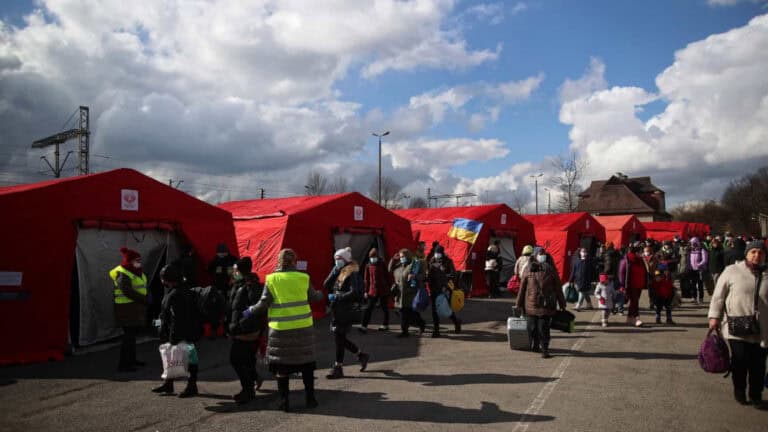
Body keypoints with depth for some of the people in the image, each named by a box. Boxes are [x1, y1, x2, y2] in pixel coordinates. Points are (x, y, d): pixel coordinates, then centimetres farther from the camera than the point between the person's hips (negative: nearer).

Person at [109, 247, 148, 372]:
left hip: (136, 307, 10)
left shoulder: (136, 272, 14)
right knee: (128, 335, -9)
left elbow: (141, 288, 18)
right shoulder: (123, 275, -15)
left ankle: (131, 359, 27)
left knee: (132, 334, 16)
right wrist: (144, 299, -21)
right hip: (127, 308, -10)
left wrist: (144, 299, 0)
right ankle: (123, 364, -5)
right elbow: (128, 291, -25)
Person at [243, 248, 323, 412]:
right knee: (306, 363, 14)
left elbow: (263, 304, -7)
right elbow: (313, 297, 10)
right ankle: (310, 398, 20)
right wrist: (320, 294, 32)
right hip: (303, 327, 1)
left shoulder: (271, 279, -5)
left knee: (281, 365, 10)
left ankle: (284, 401, 13)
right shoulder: (303, 278, -3)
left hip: (280, 329, -1)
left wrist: (249, 311, 11)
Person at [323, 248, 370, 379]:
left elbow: (354, 293, -20)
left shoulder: (351, 273, -11)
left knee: (339, 338, -3)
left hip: (346, 311, -8)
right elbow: (326, 286, 7)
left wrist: (336, 297, -19)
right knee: (339, 338, 13)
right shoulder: (338, 272, 13)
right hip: (336, 310, 8)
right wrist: (333, 273, -5)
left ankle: (338, 368, 8)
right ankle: (361, 355, 29)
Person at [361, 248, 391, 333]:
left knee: (385, 308, 11)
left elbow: (388, 277, 1)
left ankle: (386, 325, 24)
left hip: (383, 290, -2)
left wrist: (390, 288, 0)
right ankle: (364, 326, -5)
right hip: (373, 291, 2)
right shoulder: (368, 266, 2)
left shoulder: (383, 265, -4)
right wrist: (366, 291, 5)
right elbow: (366, 279, 7)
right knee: (368, 308, -4)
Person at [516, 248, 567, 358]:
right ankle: (544, 350, -4)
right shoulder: (551, 270, -2)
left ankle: (534, 346, 28)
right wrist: (562, 304, 9)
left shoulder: (528, 270, 3)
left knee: (532, 326, 16)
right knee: (544, 327, 0)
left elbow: (522, 289, 5)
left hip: (531, 305, 2)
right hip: (546, 305, -2)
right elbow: (558, 289, 1)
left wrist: (519, 304, 12)